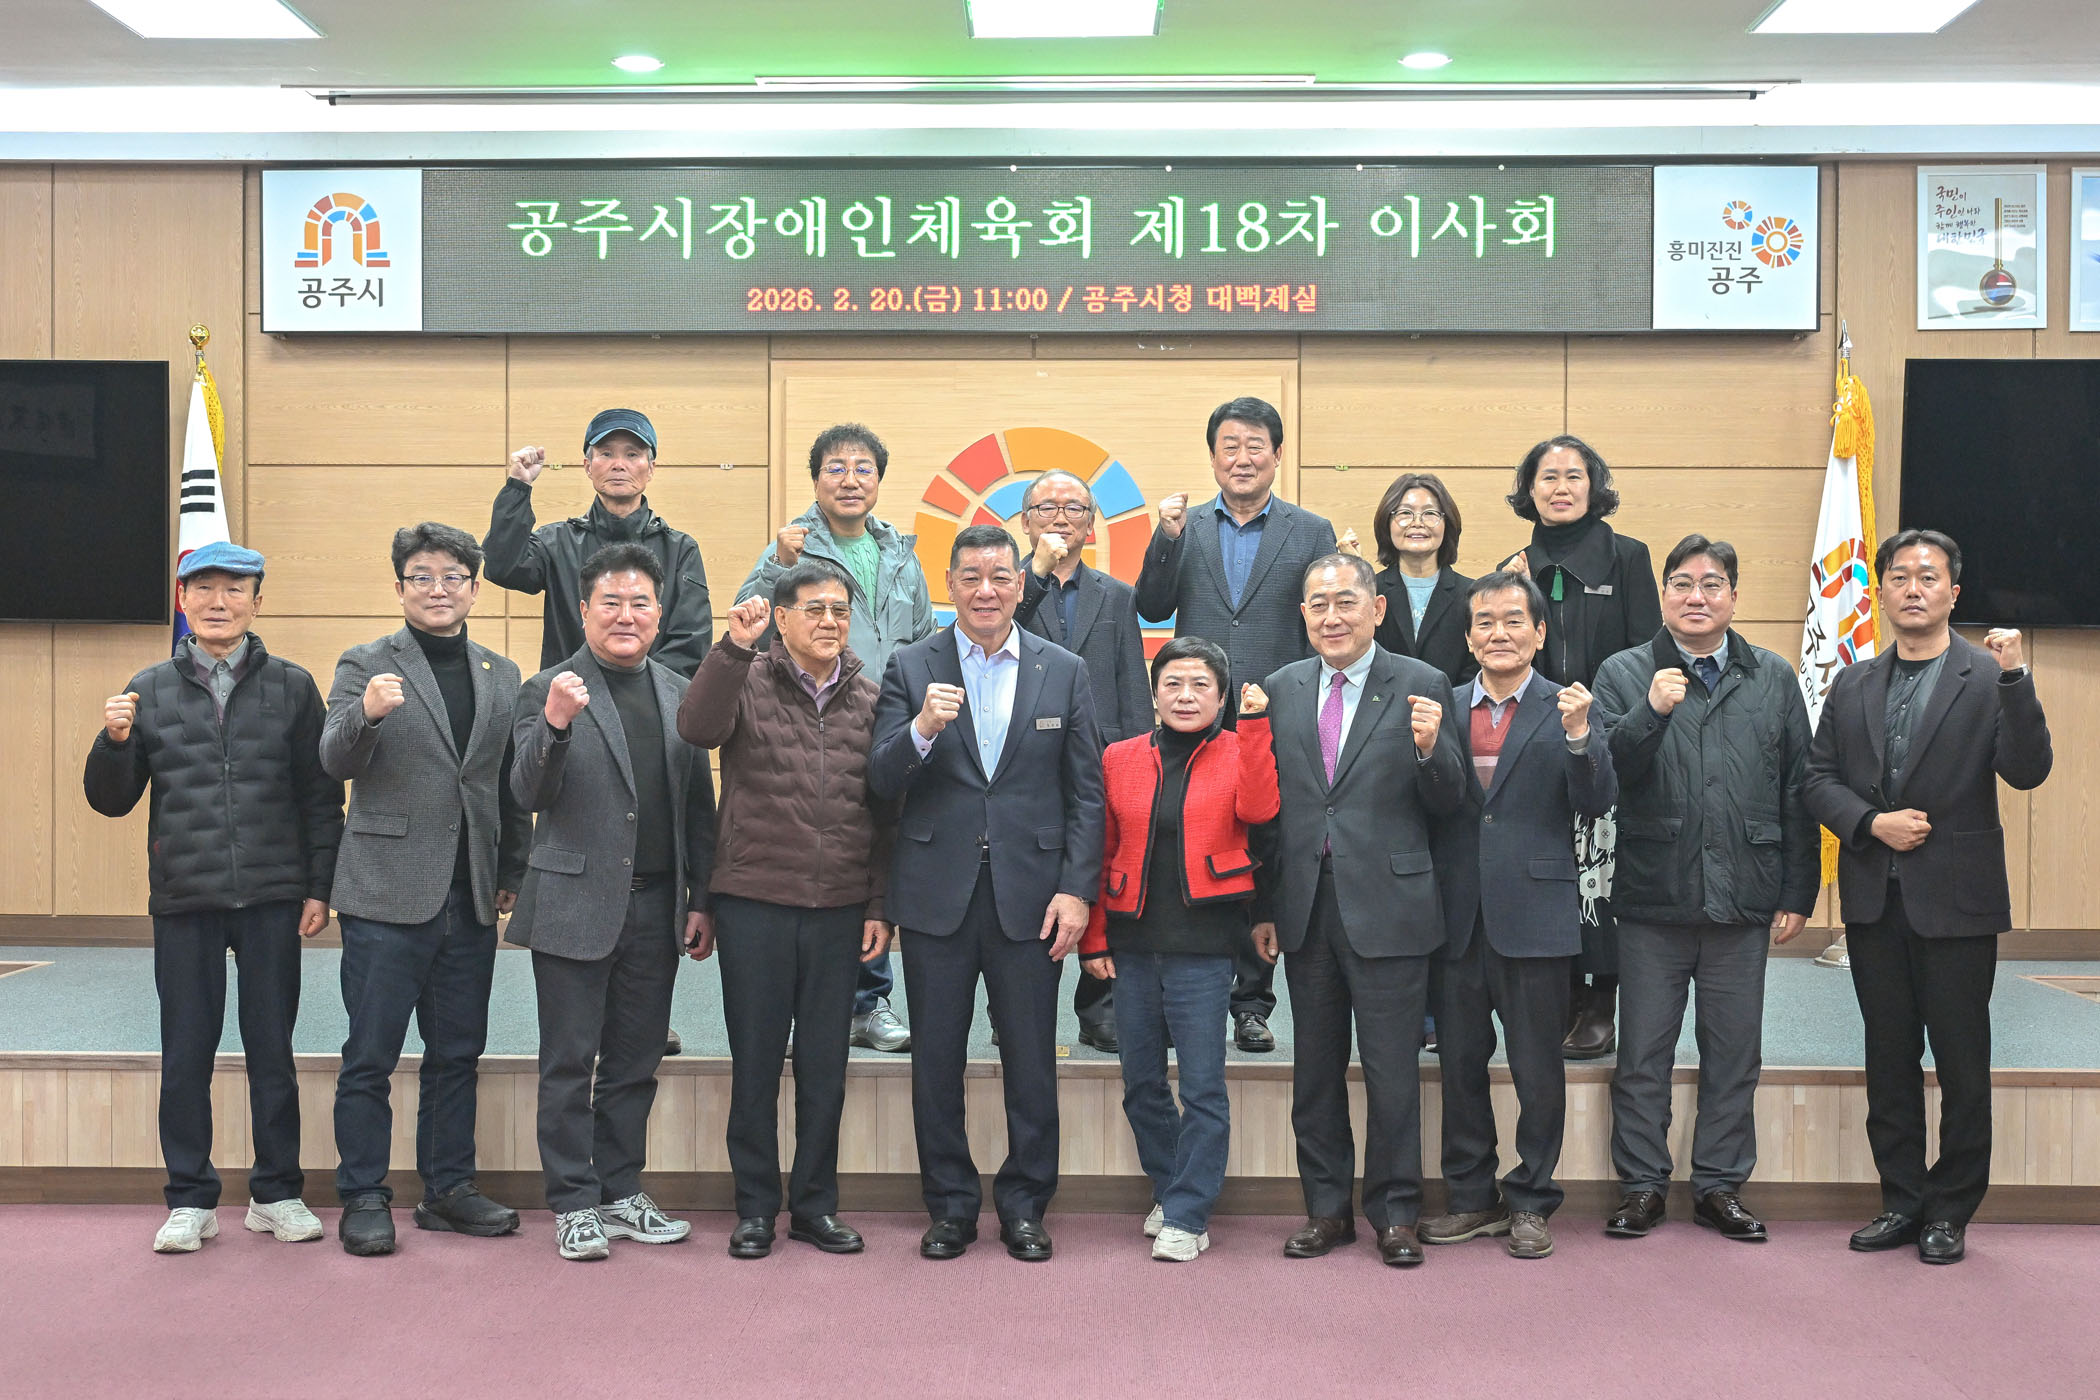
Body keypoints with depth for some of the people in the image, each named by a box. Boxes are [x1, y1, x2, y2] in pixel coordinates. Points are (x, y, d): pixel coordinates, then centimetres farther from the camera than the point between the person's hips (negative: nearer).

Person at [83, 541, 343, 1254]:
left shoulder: (291, 686, 5)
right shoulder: (150, 689, 7)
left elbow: (321, 795, 5)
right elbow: (110, 799, 10)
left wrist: (319, 888, 0)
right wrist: (115, 742, -10)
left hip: (272, 899, -1)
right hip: (184, 901, 1)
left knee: (272, 1049, 5)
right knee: (186, 1053, 6)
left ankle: (277, 1193, 17)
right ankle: (190, 1201, 17)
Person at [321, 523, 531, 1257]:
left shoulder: (502, 674, 12)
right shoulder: (366, 666, 0)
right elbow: (336, 763, -13)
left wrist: (513, 876, 13)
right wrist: (365, 715, -34)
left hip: (470, 897, 4)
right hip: (387, 893, -4)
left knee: (457, 1055, 12)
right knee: (370, 1056, 2)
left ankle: (449, 1189, 23)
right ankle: (363, 1198, 12)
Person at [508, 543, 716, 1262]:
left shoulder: (679, 693, 10)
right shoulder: (549, 691, -3)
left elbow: (699, 806, 13)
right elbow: (529, 795, -12)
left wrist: (699, 900, 9)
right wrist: (555, 725, -29)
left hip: (655, 907, 4)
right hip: (575, 906, -4)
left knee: (635, 1063, 12)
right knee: (570, 1063, 4)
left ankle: (622, 1193, 24)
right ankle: (575, 1204, 14)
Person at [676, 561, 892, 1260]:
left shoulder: (867, 700, 8)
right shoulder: (747, 680, 0)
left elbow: (882, 812, 9)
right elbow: (696, 727, -21)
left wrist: (880, 905, 6)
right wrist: (733, 646, -28)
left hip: (840, 908, 3)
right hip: (755, 901, -2)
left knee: (825, 1063, 9)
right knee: (756, 1059, 7)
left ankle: (815, 1204, 22)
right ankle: (755, 1207, 18)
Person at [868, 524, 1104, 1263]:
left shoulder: (1064, 672, 5)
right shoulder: (910, 668, 3)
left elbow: (1087, 792, 4)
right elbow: (881, 782, -3)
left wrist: (1077, 889, -5)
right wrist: (922, 728, -23)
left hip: (1029, 895, 0)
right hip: (936, 895, 0)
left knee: (1031, 1062, 5)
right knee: (936, 1059, 8)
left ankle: (1024, 1206, 20)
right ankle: (950, 1207, 22)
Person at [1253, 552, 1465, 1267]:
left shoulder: (1422, 686, -3)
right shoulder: (1281, 689, 8)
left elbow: (1448, 804, -3)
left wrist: (1430, 748, -23)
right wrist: (1263, 906, 8)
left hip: (1386, 906, -4)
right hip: (1306, 908, 4)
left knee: (1392, 1068, 3)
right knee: (1316, 1068, 12)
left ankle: (1394, 1214, 18)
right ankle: (1326, 1209, 25)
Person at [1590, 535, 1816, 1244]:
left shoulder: (1773, 679, 8)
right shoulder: (1623, 674, 2)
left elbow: (1798, 792, 7)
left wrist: (1798, 893, 4)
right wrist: (1652, 713, -25)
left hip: (1743, 900, 2)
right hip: (1653, 896, -1)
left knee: (1734, 1053, 10)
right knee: (1643, 1053, 6)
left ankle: (1720, 1184, 22)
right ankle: (1642, 1184, 18)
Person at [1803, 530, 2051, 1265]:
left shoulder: (1989, 678, -3)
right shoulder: (1853, 685, 11)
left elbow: (2026, 771, -14)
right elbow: (1819, 778, 8)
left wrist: (2015, 678, -25)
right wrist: (1872, 823, -9)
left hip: (1956, 900, -4)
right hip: (1874, 899, 4)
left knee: (1962, 1061, 4)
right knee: (1889, 1057, 12)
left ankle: (1950, 1210, 16)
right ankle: (1902, 1200, 23)